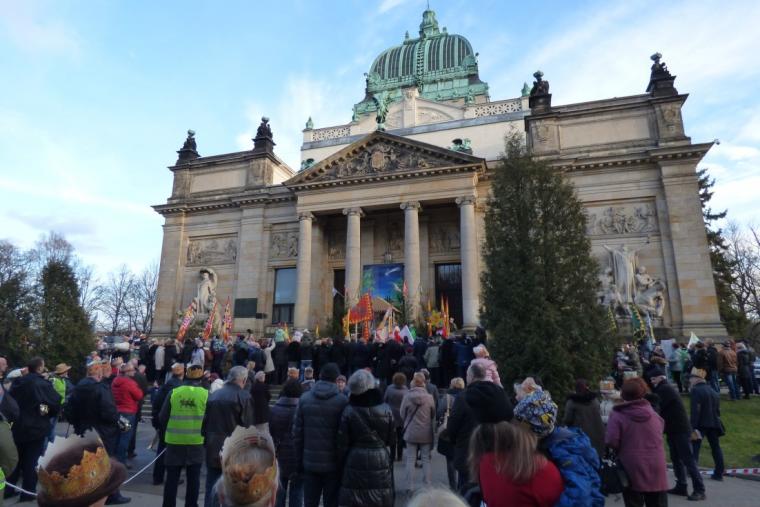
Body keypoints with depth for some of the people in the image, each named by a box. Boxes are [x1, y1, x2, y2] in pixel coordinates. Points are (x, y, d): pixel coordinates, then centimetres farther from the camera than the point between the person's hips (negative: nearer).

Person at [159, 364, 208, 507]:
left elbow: (162, 417, 1)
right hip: (196, 442, -1)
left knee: (172, 477, 15)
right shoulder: (206, 394, -9)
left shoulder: (174, 392, -5)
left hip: (174, 441, 1)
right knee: (193, 478, 12)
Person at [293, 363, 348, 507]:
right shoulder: (342, 401, -12)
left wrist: (300, 460, 9)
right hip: (333, 463, -3)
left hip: (310, 462, 3)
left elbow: (297, 432, 1)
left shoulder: (304, 399, 0)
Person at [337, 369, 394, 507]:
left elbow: (342, 443, -3)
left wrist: (343, 462, 11)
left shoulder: (349, 411, -8)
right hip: (381, 462, 1)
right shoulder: (386, 410, -4)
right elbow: (390, 439, 6)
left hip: (356, 463, -1)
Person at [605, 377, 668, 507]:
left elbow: (611, 441, -18)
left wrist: (622, 450, 2)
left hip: (632, 469, -4)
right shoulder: (653, 413, 5)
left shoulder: (618, 415, -12)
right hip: (655, 468, 4)